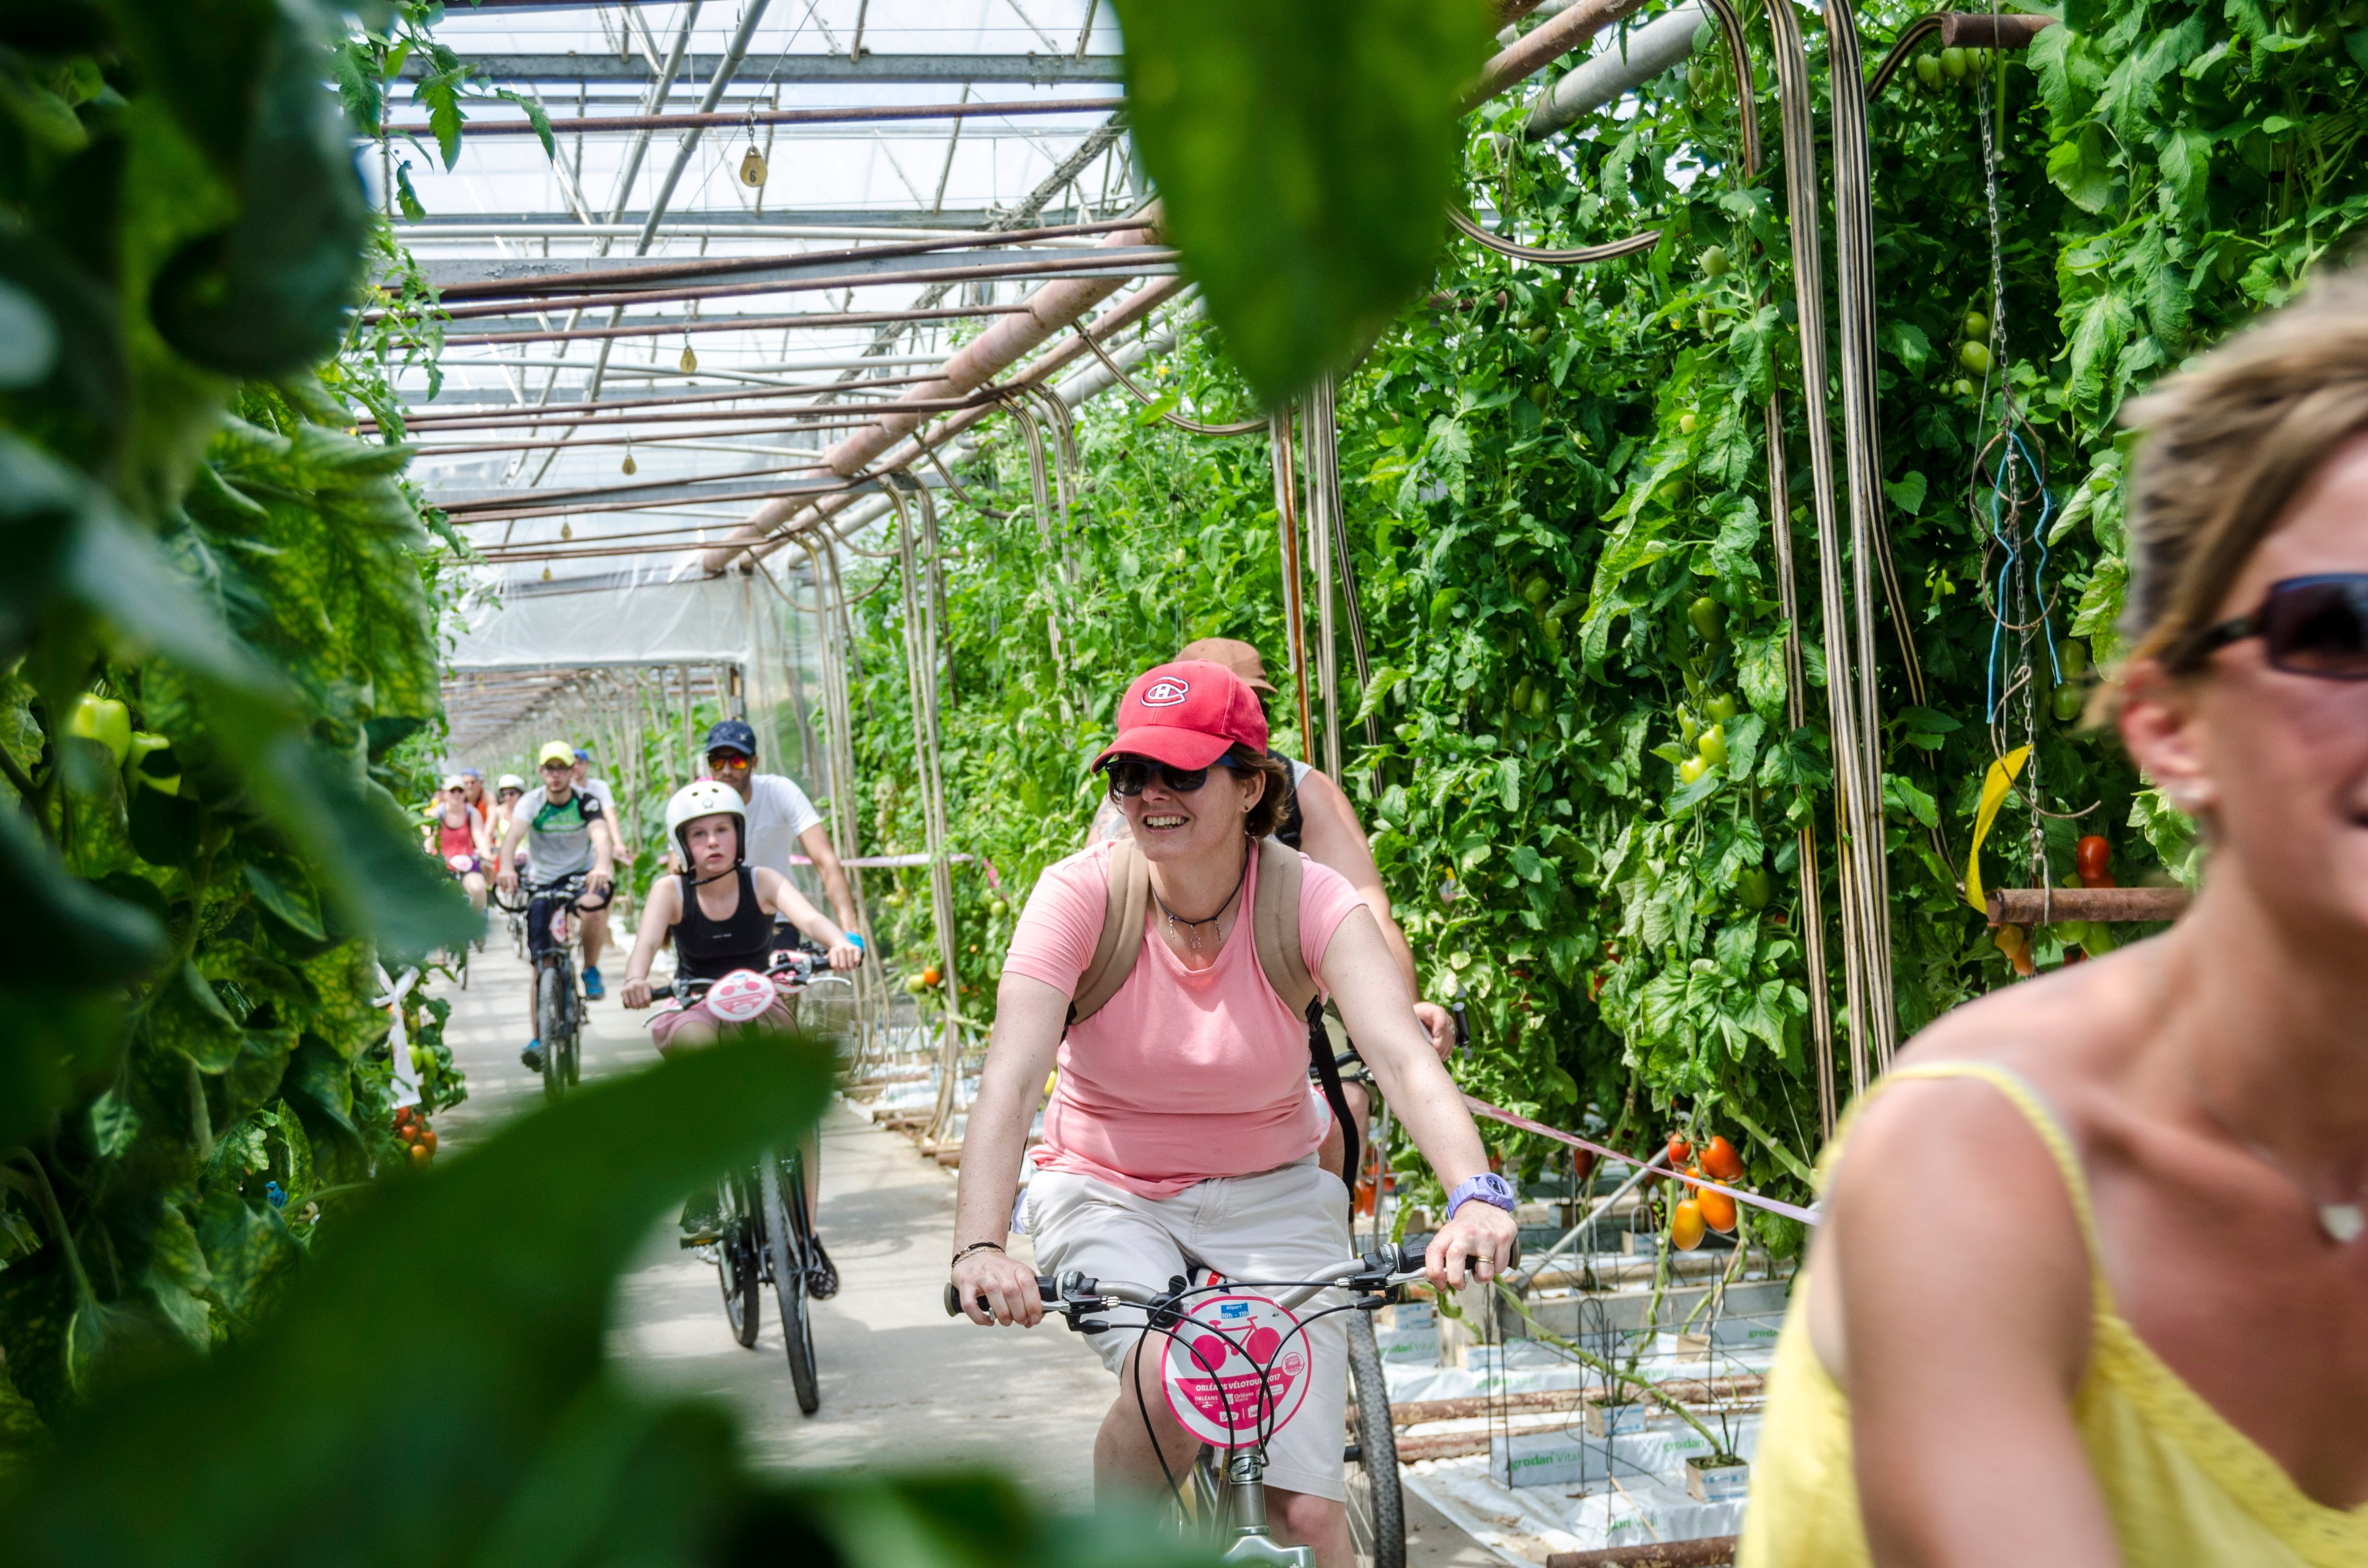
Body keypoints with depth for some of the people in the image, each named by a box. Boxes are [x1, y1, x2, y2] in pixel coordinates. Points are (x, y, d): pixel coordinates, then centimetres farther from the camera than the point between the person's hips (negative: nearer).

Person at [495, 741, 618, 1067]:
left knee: (592, 908, -37)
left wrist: (602, 866, -55)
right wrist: (506, 867, -53)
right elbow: (513, 835, -31)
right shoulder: (532, 804, -12)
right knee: (541, 964, -4)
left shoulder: (586, 802, -14)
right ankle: (538, 1038, 4)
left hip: (582, 875, -1)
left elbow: (602, 836, -33)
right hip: (543, 882, 1)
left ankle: (591, 970, -11)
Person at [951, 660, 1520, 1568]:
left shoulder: (1309, 898, -16)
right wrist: (979, 1249, -45)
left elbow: (1403, 1057, -30)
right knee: (1170, 1383, -31)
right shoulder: (1080, 895, -17)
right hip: (1107, 1194, -1)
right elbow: (1009, 1083, -28)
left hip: (1268, 1196, 1)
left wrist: (1476, 1196, -49)